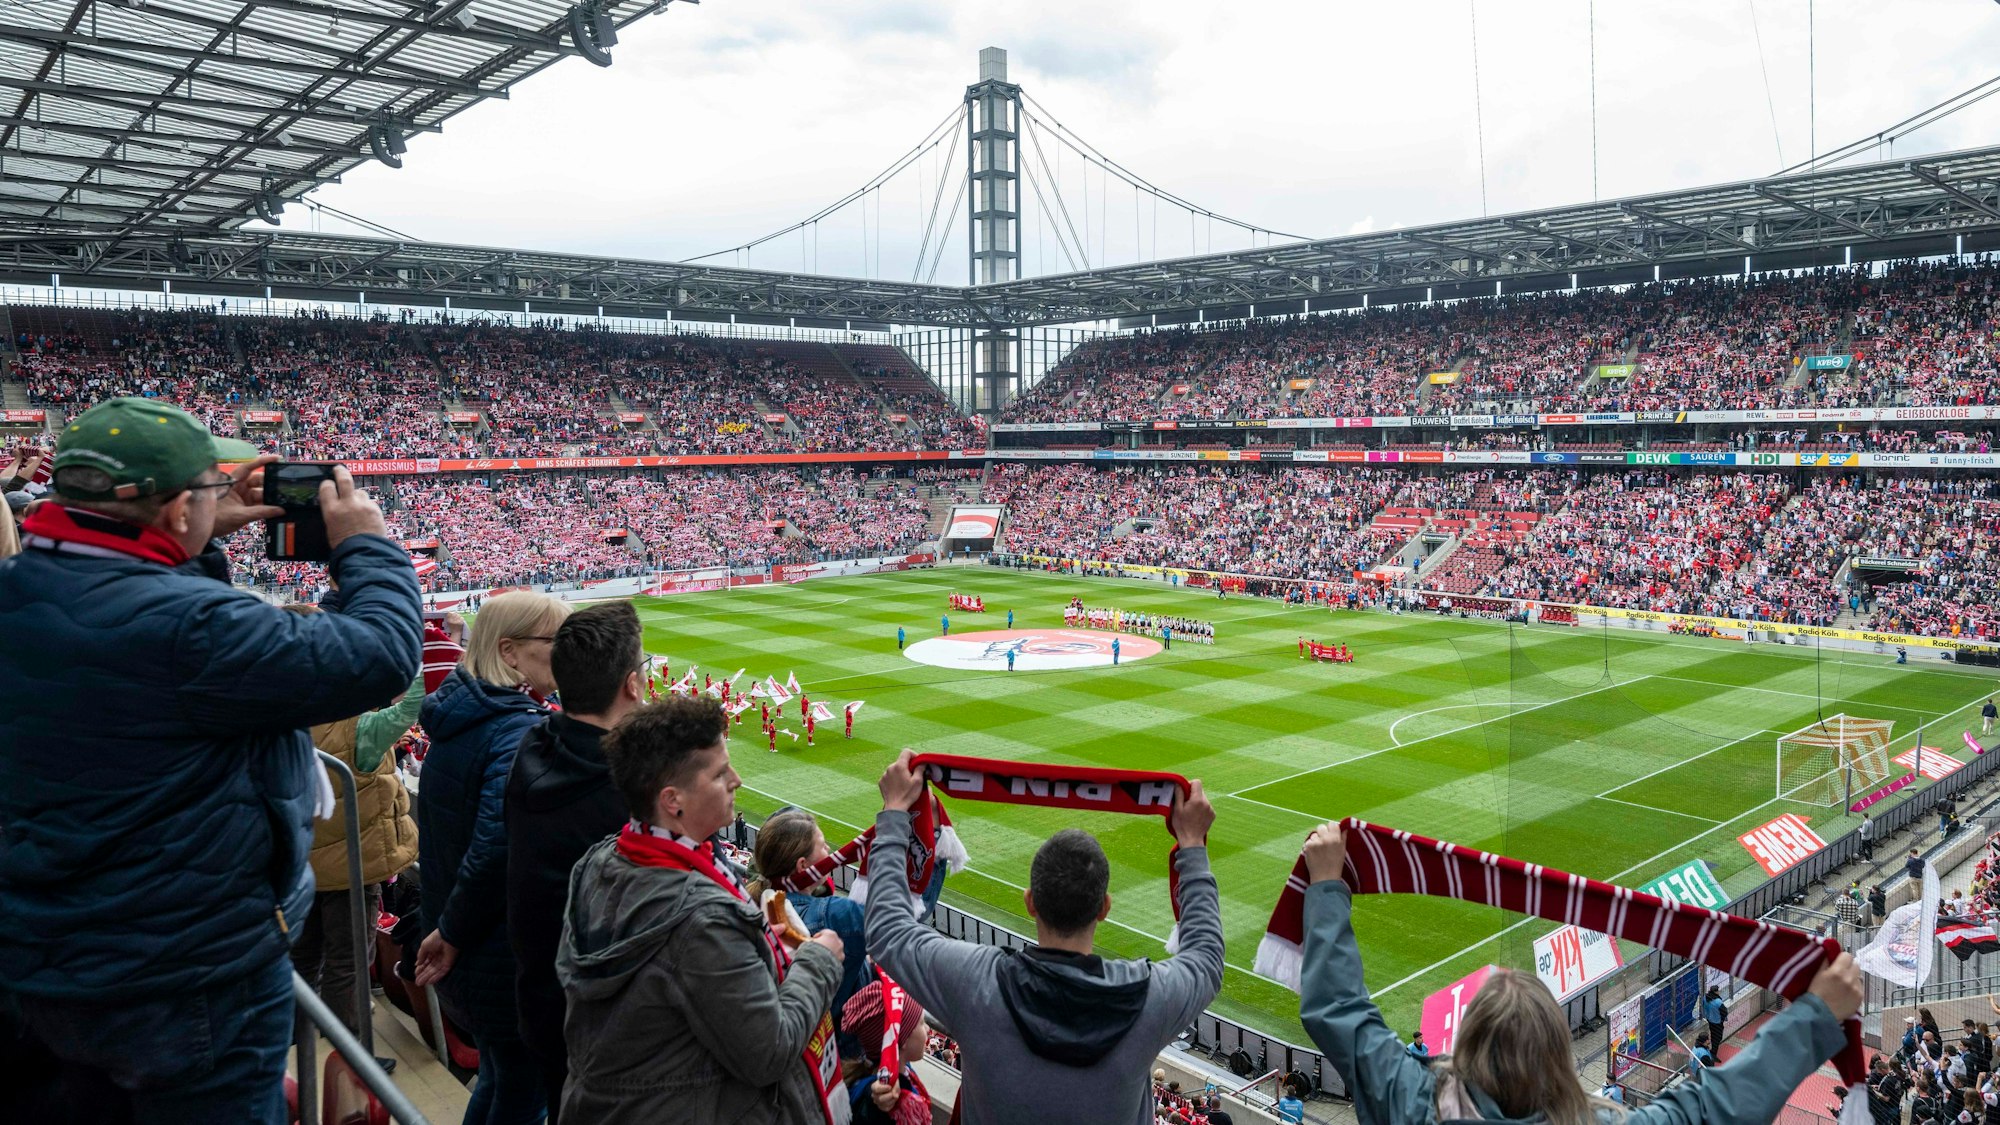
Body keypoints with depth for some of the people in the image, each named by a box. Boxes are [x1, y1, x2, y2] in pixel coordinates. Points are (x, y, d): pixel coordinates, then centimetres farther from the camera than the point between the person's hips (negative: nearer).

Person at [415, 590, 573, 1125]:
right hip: (512, 955, -9)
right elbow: (495, 848, -32)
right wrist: (454, 934, -17)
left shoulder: (460, 714, 5)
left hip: (463, 949, 9)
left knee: (498, 1078, 26)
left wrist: (447, 927, 15)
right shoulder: (521, 732, -24)